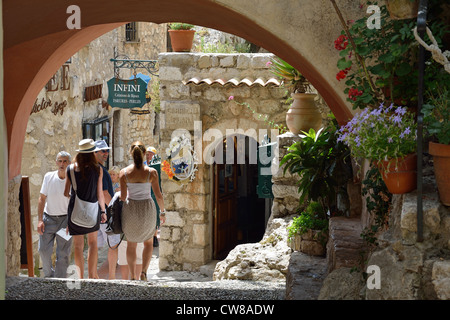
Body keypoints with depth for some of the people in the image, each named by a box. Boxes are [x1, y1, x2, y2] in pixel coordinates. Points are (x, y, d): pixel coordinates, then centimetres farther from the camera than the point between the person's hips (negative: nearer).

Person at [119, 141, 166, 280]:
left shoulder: (124, 172, -9)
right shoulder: (151, 172, -10)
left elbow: (123, 196, -10)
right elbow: (158, 195, -6)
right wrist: (163, 212, 8)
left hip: (130, 209, 0)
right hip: (147, 209, 0)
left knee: (131, 244, 18)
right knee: (148, 242, 20)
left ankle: (133, 277, 15)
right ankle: (144, 271, 2)